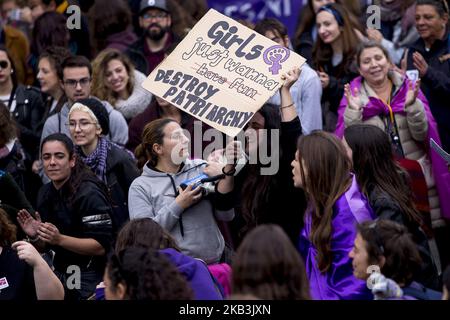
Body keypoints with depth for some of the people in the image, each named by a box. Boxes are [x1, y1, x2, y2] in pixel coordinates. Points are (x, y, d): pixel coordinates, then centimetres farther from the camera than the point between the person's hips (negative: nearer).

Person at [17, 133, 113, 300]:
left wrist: (60, 239, -31)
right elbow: (46, 246, 13)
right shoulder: (46, 193, 4)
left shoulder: (89, 193, -18)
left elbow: (101, 246, -22)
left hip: (89, 278, -7)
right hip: (60, 273, 7)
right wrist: (35, 237, -9)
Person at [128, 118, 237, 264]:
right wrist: (178, 205, -10)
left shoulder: (200, 168, 10)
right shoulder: (141, 186, 3)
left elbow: (225, 215, 5)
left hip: (214, 262, 2)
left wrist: (228, 171, -5)